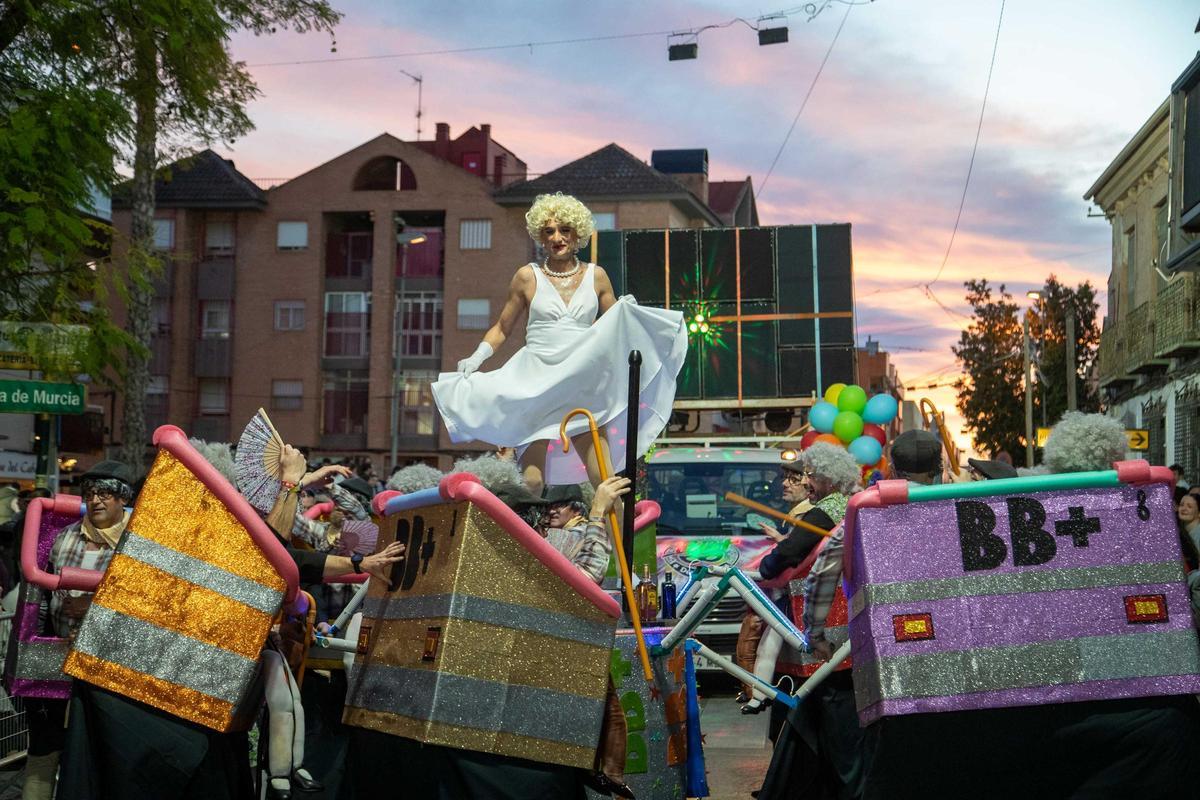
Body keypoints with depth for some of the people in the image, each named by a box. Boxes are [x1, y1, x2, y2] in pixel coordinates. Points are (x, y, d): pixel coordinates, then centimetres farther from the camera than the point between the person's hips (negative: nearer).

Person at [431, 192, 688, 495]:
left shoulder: (596, 276, 10)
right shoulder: (527, 276, 5)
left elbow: (616, 327, 18)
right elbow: (502, 329, 13)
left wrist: (627, 312, -3)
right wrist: (477, 356, -3)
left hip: (583, 384, 2)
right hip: (535, 382, -1)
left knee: (604, 477, -6)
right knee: (532, 479, -10)